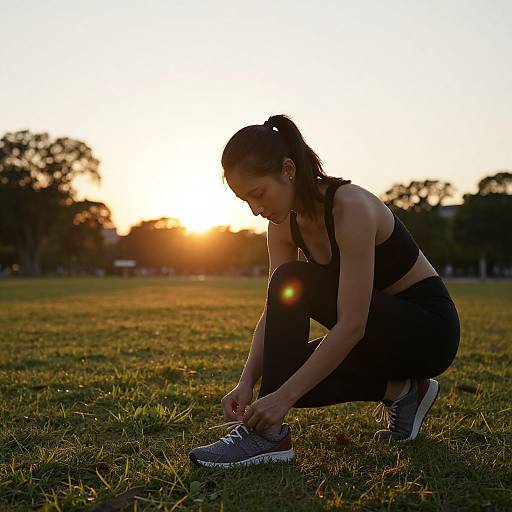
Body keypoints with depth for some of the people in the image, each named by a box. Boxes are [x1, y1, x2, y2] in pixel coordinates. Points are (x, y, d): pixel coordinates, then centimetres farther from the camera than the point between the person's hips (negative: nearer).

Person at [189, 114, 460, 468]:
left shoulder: (351, 208, -28)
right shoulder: (284, 224, -4)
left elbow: (352, 325, -31)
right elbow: (274, 312, -5)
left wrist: (284, 395, -32)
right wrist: (247, 382, -18)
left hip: (429, 330, -8)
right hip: (381, 329, 8)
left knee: (292, 283, -27)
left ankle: (270, 435, -22)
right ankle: (399, 390, 6)